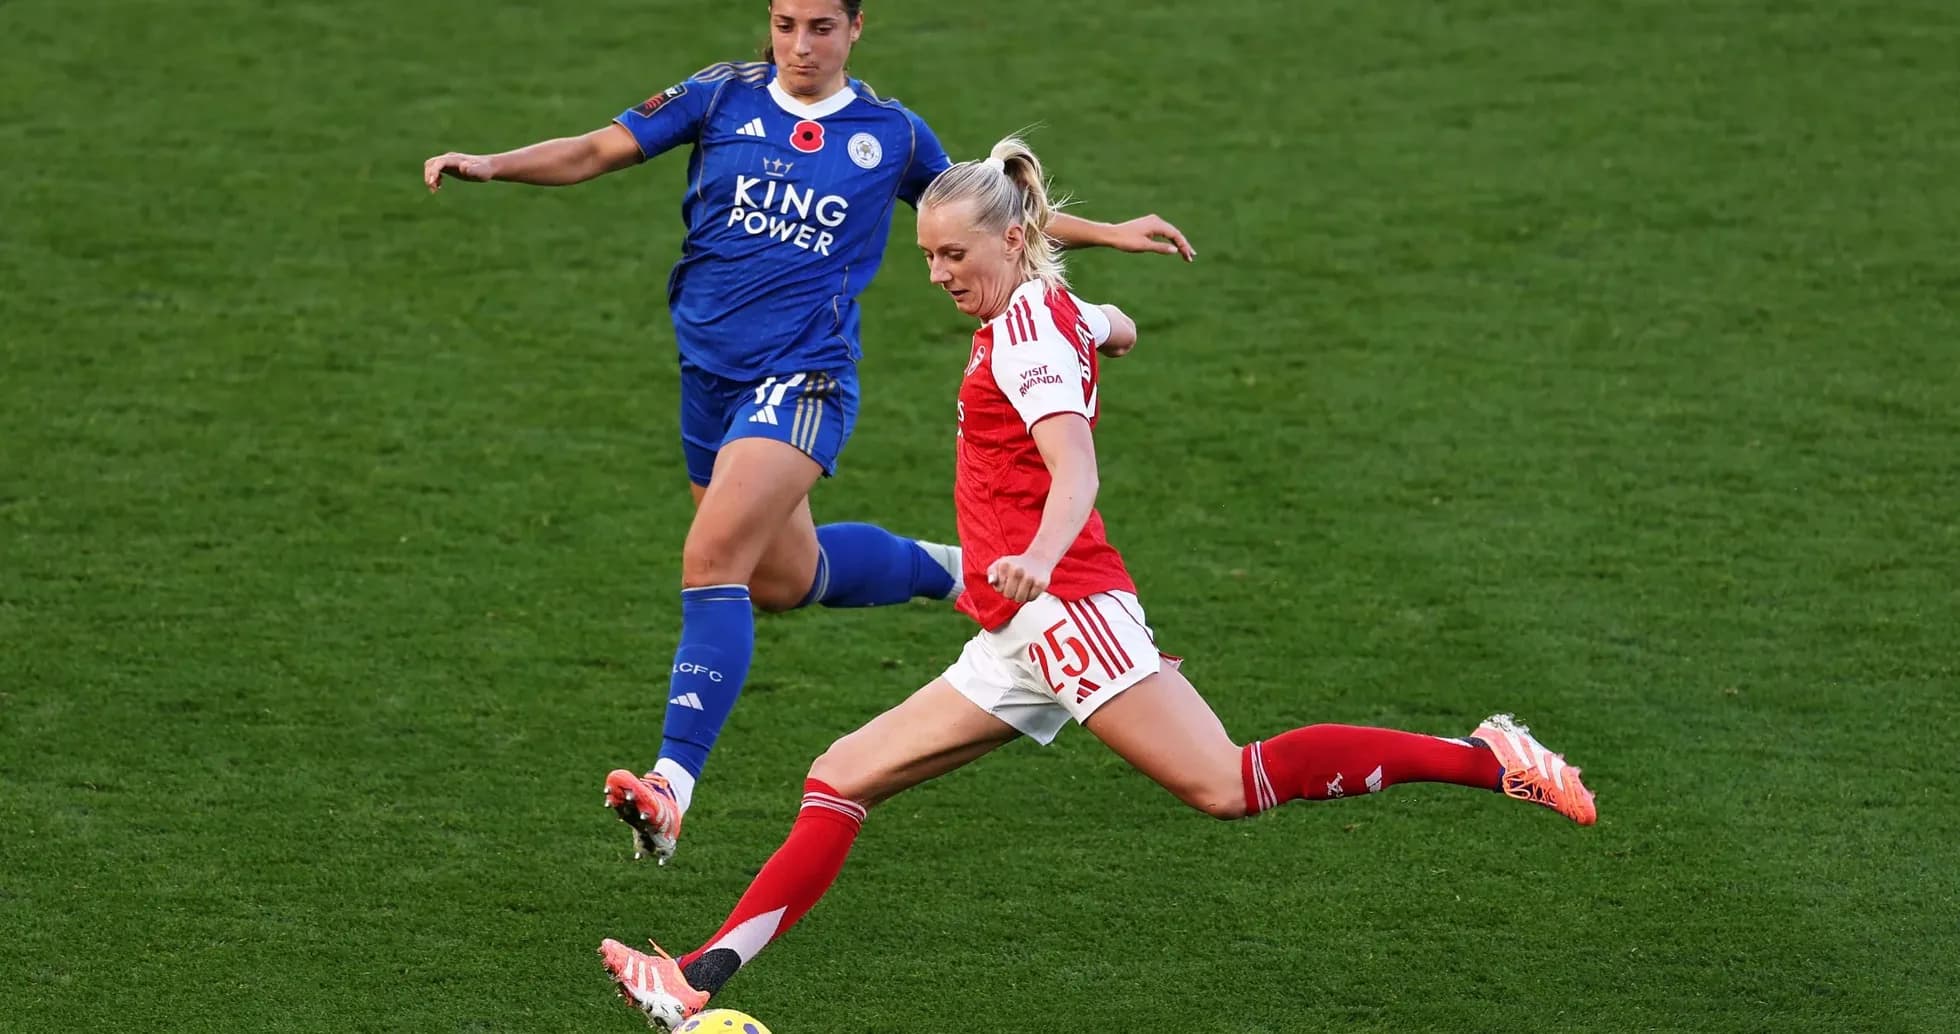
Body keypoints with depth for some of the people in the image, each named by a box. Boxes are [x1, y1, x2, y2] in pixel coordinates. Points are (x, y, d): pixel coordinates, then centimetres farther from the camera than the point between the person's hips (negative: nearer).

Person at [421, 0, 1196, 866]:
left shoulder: (891, 134, 3)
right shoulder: (722, 98, 3)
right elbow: (594, 153, 0)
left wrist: (1108, 235, 16)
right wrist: (490, 165, -17)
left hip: (803, 379, -4)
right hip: (710, 373, 4)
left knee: (713, 559, -22)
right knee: (783, 578, 16)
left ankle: (673, 784, -27)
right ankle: (948, 571, 46)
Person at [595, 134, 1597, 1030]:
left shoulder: (1026, 325, -8)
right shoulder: (1056, 312, 18)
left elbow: (1075, 471, -24)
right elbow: (1115, 327, 43)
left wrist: (1039, 556, -43)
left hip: (1064, 607, -10)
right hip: (1018, 641, 10)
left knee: (1228, 786, -20)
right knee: (839, 780, 4)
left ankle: (1486, 757, -15)